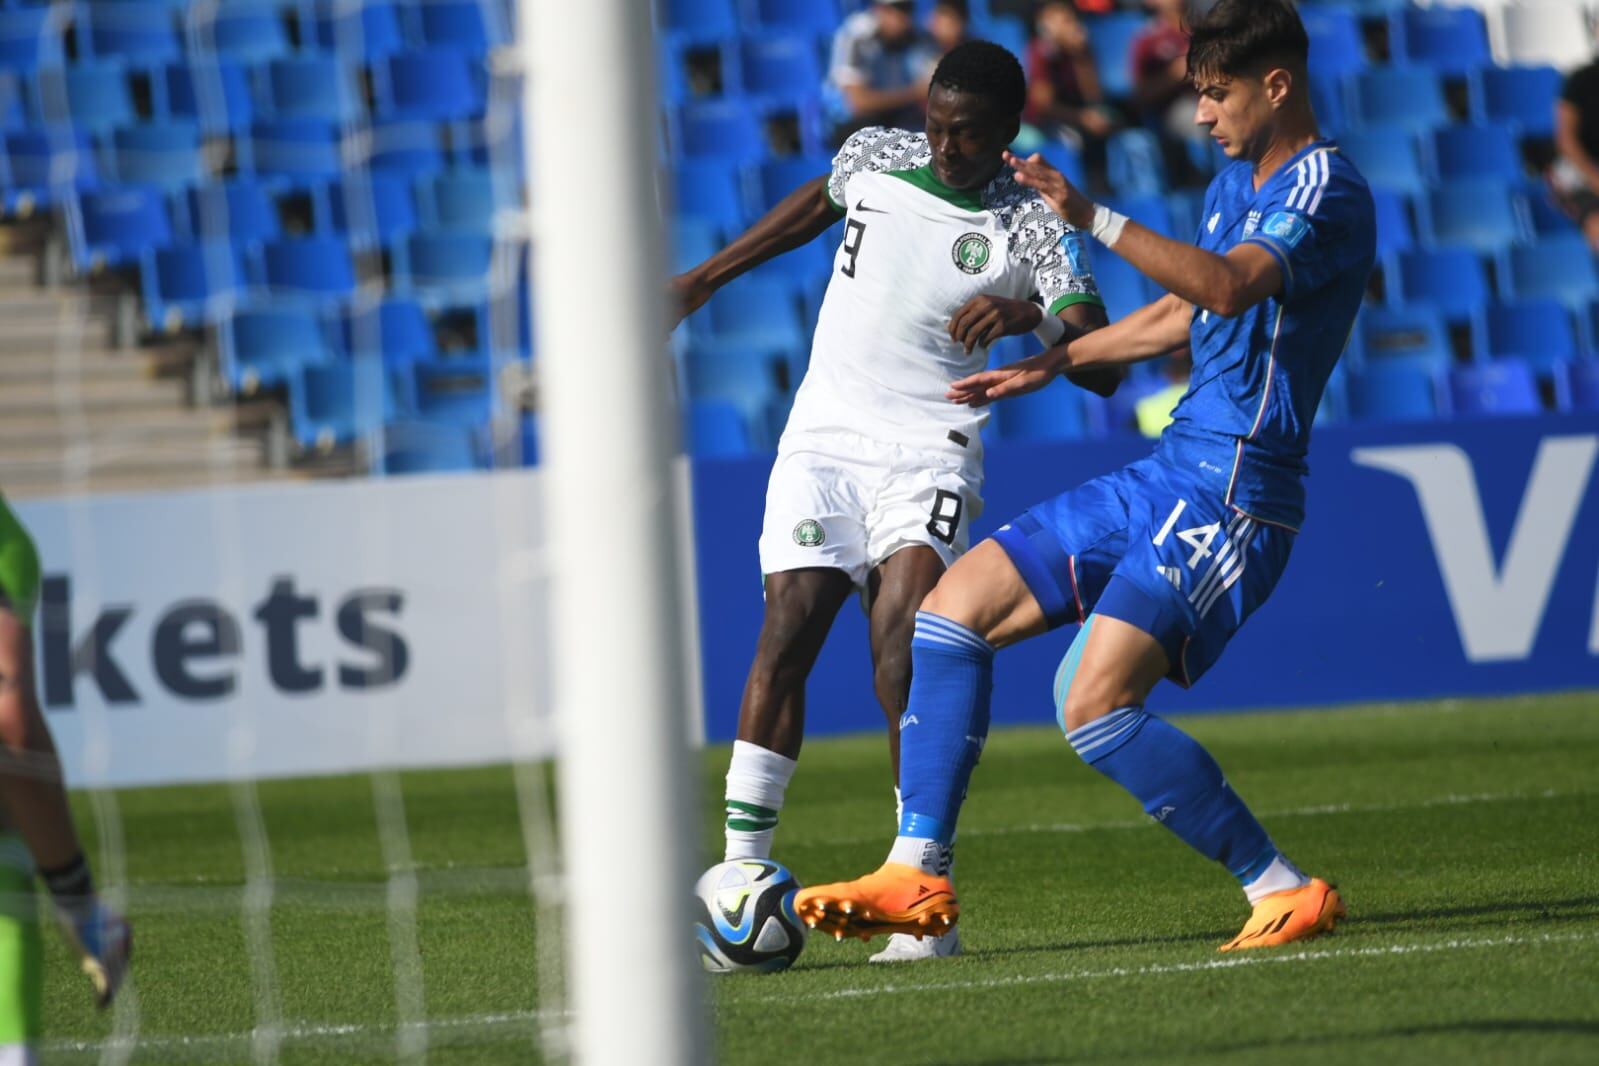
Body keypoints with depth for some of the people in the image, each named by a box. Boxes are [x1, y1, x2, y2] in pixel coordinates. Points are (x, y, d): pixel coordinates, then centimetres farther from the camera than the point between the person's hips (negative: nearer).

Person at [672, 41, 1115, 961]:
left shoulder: (1036, 228, -8)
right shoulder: (874, 158, 3)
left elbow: (1103, 368, -17)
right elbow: (821, 201, 28)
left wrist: (1031, 318, -36)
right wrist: (711, 275, 34)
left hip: (927, 451, -3)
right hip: (823, 436, 3)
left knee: (906, 659, -20)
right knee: (784, 639, -10)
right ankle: (742, 873, -3)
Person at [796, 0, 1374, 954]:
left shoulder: (1328, 192, -12)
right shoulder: (1236, 184, 18)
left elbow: (1229, 287, -30)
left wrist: (1096, 220, -38)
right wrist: (1048, 365, 39)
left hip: (1233, 497, -10)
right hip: (1169, 476, 10)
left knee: (1096, 707, -23)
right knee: (954, 605, 5)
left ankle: (1285, 891, -13)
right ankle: (918, 876, 4)